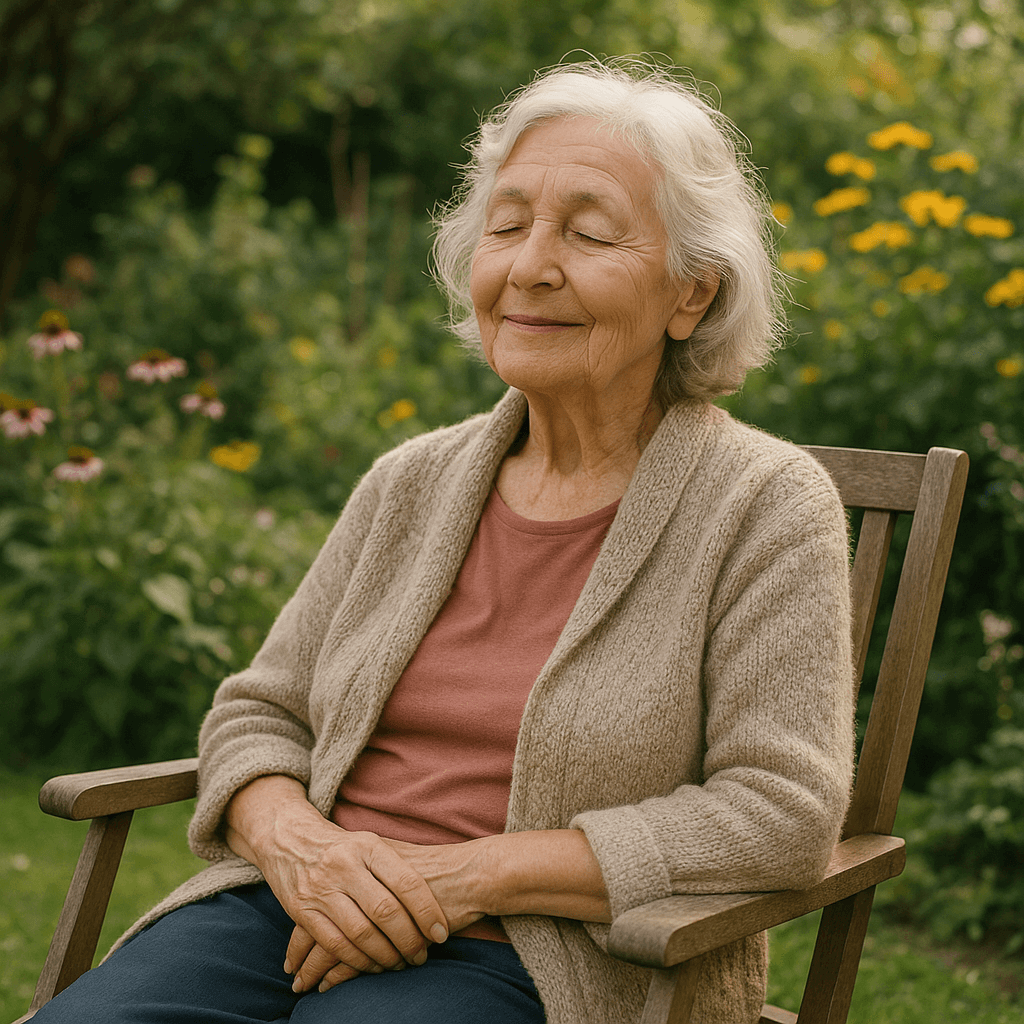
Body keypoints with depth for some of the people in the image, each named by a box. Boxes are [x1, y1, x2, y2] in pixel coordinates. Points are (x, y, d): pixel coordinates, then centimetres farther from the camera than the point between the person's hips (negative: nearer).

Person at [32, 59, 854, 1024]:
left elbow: (782, 812, -12)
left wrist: (470, 874, -16)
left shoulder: (767, 508, -5)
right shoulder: (409, 484, 9)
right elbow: (258, 711, 14)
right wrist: (291, 840, -10)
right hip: (295, 913, 4)